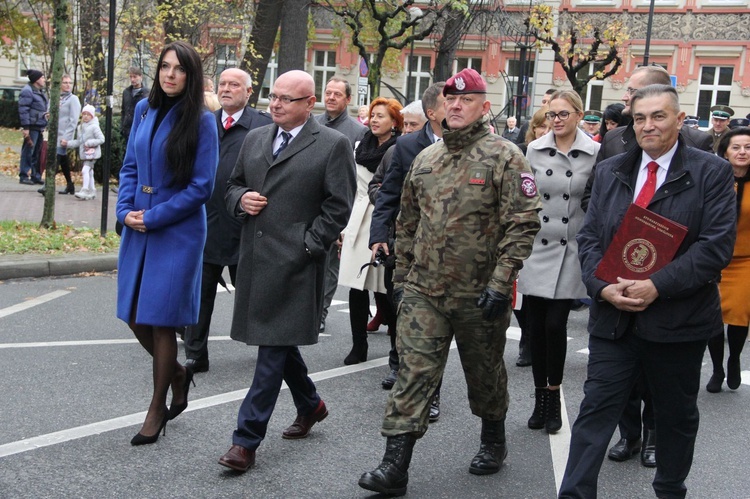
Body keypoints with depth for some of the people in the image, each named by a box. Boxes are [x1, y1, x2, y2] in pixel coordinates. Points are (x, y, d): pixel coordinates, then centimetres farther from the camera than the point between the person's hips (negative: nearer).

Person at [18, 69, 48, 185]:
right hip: (32, 126, -9)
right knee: (28, 151, -6)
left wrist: (46, 114, 13)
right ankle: (24, 176, -1)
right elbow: (23, 110, -15)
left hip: (40, 127, 9)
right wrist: (25, 127, -19)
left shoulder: (41, 92, 19)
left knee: (38, 153, 11)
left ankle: (36, 176, 16)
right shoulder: (27, 91, -10)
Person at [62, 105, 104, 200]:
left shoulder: (94, 127, -9)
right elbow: (78, 141, 14)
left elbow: (101, 139, -13)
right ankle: (92, 191, 25)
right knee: (89, 171, 16)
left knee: (86, 170, -19)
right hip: (84, 153, 8)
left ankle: (85, 190, -21)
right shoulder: (80, 127, 12)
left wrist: (89, 143, -16)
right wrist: (67, 143, 2)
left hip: (92, 152, -8)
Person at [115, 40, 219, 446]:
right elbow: (130, 166, 12)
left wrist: (153, 218, -12)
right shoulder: (144, 109, 6)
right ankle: (177, 375, 34)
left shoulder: (201, 121, -9)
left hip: (177, 231, -5)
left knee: (160, 320, 1)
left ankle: (157, 409, 17)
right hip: (137, 227, 5)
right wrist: (125, 210, -3)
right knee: (134, 317, 8)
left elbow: (201, 186, -10)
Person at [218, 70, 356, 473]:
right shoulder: (255, 139, 14)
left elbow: (338, 207, -7)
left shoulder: (333, 145, -4)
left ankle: (247, 439, -1)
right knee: (278, 338, 17)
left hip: (295, 262, -7)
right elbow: (233, 185, 23)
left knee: (274, 346, -6)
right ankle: (310, 404, 39)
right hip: (254, 257, 7)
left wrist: (307, 246, -13)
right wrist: (241, 199, 0)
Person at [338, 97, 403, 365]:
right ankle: (358, 346, 15)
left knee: (384, 289, -2)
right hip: (358, 225, 5)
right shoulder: (360, 149, 12)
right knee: (357, 287, 4)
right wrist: (343, 227, 12)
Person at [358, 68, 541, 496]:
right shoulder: (425, 159, 10)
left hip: (480, 295, -4)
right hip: (424, 291, 4)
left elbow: (523, 224, -14)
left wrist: (500, 283, -18)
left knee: (485, 373, 14)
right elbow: (408, 221, 18)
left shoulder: (505, 157, -8)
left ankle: (494, 441, 38)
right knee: (414, 373, -2)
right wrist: (403, 272, 16)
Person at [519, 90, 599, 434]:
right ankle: (540, 398, 20)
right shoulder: (534, 150, 3)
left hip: (571, 250, -3)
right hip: (536, 248, 3)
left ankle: (553, 396, 15)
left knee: (555, 324, -6)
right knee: (535, 326, 6)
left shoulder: (594, 154, -5)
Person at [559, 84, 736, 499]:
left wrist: (657, 286, -21)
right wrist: (603, 287, -12)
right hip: (614, 316, 2)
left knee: (677, 415, 15)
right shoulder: (610, 172, 8)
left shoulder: (711, 172, -4)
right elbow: (589, 237, 6)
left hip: (678, 320, -2)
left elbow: (716, 245, -13)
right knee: (595, 410, 1)